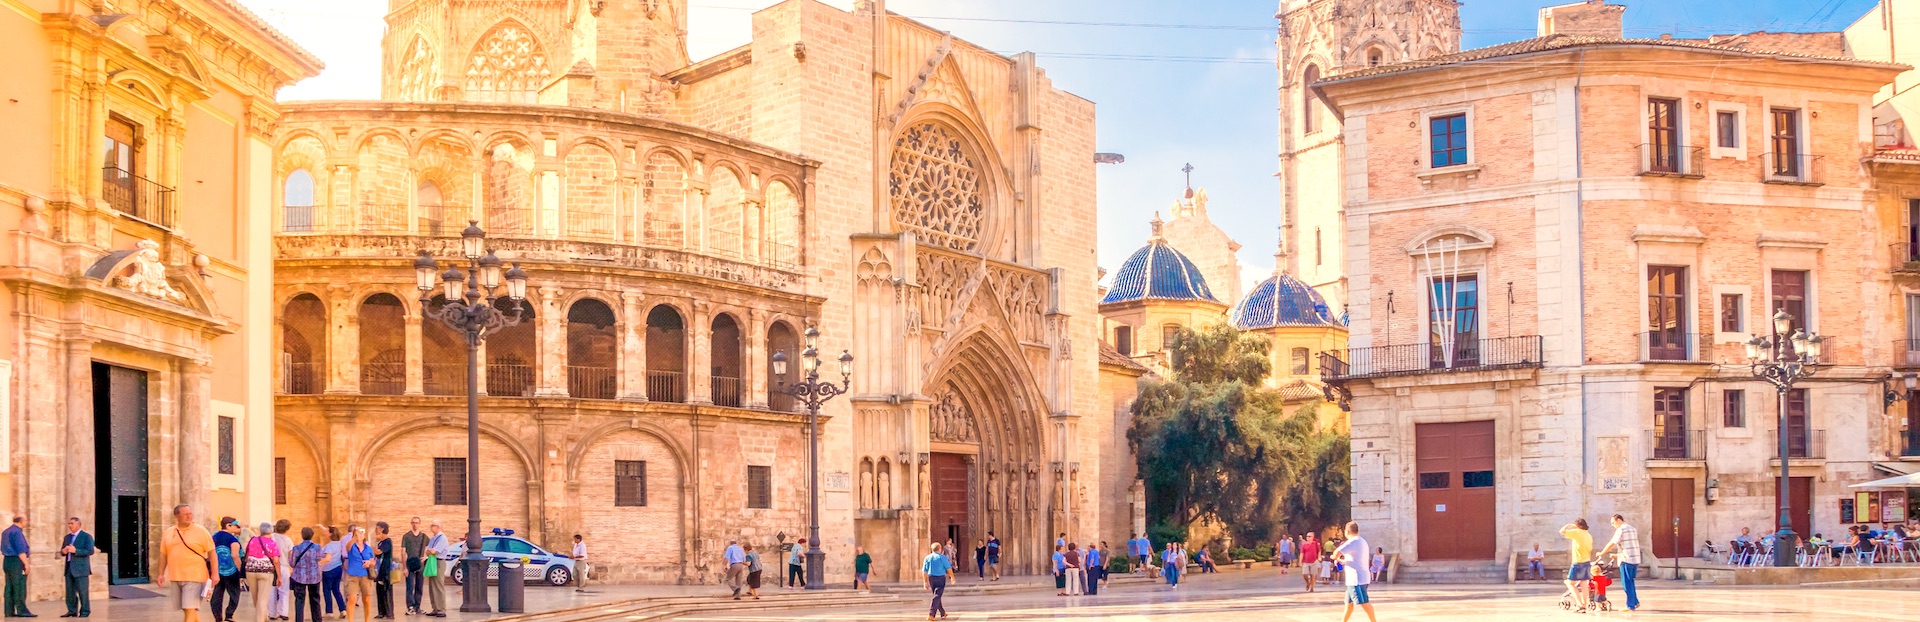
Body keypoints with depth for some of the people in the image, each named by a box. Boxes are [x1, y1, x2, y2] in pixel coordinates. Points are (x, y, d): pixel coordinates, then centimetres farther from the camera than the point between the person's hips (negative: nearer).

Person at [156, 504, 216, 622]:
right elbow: (163, 554, 15)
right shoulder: (168, 533, 8)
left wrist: (214, 574, -9)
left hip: (194, 577, -5)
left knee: (190, 609, -11)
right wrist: (161, 574, 10)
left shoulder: (201, 531, -4)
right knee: (186, 608, 11)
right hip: (175, 577, 5)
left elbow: (211, 553, -4)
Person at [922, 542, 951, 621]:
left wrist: (925, 582, 8)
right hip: (940, 578, -4)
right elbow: (949, 568, -3)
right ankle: (931, 614, -16)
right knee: (937, 596, -6)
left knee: (937, 596, 18)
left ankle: (943, 613, 26)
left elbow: (924, 571, 3)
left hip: (931, 578, 4)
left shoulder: (927, 558, 3)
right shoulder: (942, 557, -6)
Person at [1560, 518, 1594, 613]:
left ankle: (1579, 604, -11)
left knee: (1570, 583, 1)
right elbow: (1590, 550, 17)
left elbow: (1562, 531, -16)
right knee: (1583, 584, 9)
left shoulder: (1577, 532, -11)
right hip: (1587, 562, 7)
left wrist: (1569, 525, 1)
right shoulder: (1589, 535, 12)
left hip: (1578, 562, -7)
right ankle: (1584, 606, 10)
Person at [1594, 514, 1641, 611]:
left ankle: (1630, 605, 1)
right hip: (1636, 559, 8)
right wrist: (1617, 555, 24)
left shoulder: (1620, 530, -9)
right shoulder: (1633, 529, 17)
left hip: (1626, 560, -8)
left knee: (1627, 584, -1)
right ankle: (1635, 602, 20)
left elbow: (1612, 544, -11)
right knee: (1630, 582, 19)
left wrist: (1601, 553, 1)